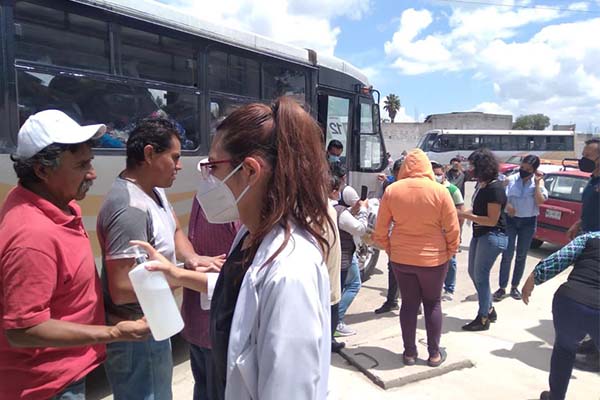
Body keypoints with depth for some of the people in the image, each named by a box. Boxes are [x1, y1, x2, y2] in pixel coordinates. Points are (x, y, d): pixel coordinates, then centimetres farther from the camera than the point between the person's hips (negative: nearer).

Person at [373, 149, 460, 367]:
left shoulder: (391, 190, -7)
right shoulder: (439, 191, -11)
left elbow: (380, 229, -3)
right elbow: (452, 228, -6)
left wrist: (389, 249, 11)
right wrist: (449, 252, 8)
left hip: (400, 258, 1)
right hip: (433, 258, -1)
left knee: (409, 303, 14)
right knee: (432, 303, 16)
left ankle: (409, 352, 24)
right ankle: (434, 353, 24)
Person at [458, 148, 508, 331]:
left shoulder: (495, 188, -20)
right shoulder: (481, 185, 6)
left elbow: (492, 220, -22)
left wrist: (464, 215, -23)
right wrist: (461, 213, -4)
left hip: (493, 236, -9)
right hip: (479, 234, 9)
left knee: (481, 276, -1)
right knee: (474, 273, 17)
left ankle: (483, 319, 15)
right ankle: (489, 310, 34)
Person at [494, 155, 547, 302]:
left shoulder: (538, 181, -2)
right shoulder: (510, 180, -5)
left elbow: (540, 201, -13)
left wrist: (537, 183, -16)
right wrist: (507, 205, -23)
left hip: (529, 222, 1)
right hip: (511, 220, -1)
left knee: (521, 256, 10)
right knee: (507, 255, -3)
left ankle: (514, 287, 22)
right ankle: (502, 287, 4)